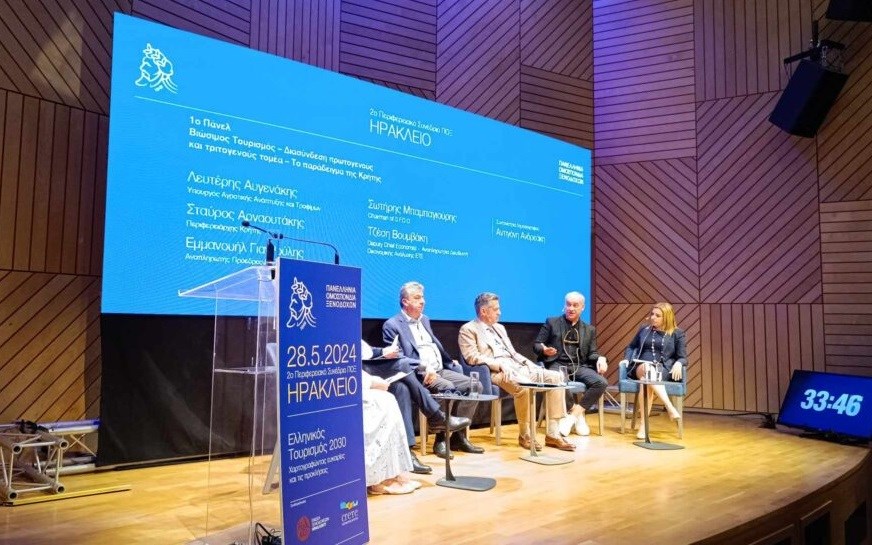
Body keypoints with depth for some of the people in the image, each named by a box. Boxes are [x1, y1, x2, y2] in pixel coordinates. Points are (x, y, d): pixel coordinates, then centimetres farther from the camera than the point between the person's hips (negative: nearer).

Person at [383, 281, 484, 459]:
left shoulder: (424, 320, 23)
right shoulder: (392, 325, -3)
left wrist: (450, 361, 17)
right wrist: (424, 367, -23)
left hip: (440, 370, 8)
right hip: (418, 374, -8)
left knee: (475, 385, -9)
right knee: (448, 388, -33)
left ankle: (459, 436, -4)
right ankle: (440, 439, -19)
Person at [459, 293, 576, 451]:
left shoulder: (499, 328, 27)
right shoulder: (468, 329, 2)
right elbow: (472, 357, -11)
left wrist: (529, 364, 6)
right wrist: (500, 364, -19)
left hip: (516, 367, 8)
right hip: (495, 372, -8)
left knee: (555, 377, -11)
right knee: (524, 385, -37)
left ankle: (552, 433, -12)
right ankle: (525, 435, -16)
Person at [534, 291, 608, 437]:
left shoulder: (589, 329, 17)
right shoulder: (552, 322, 9)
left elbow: (592, 353, 12)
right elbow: (536, 344, 7)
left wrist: (600, 359, -12)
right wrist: (544, 350, -18)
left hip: (579, 366, 3)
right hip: (557, 364, -3)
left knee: (601, 382, -26)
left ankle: (574, 414, -15)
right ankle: (578, 415, -14)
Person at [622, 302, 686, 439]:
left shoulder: (678, 334, 11)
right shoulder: (644, 329, 20)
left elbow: (683, 357, 6)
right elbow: (631, 347, 27)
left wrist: (678, 363, -17)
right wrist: (627, 359, 6)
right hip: (641, 367, 2)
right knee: (647, 371, -38)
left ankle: (644, 424, -42)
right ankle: (670, 407, -50)